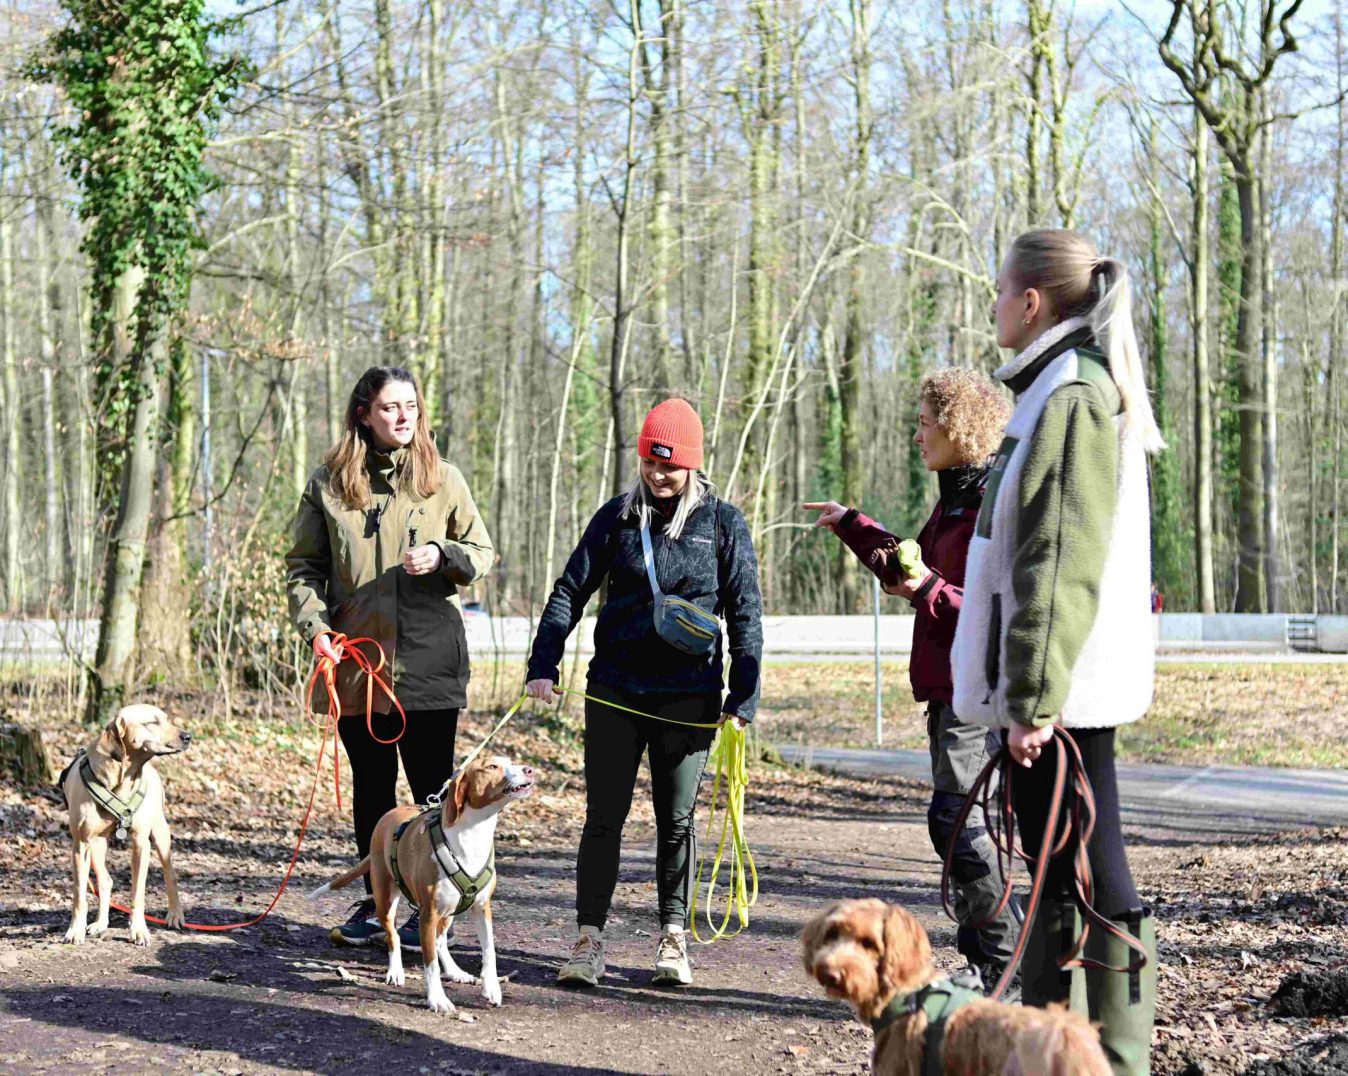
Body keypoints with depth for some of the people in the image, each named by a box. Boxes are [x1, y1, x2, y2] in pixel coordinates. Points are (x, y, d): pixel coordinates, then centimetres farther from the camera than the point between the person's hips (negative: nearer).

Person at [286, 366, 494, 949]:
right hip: (355, 657, 1)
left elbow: (482, 551, 9)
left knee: (433, 788, 1)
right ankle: (375, 901, 22)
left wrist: (442, 556, -11)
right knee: (370, 786, 11)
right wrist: (314, 626, -6)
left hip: (427, 659, -1)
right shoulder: (328, 483, 6)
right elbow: (304, 565, 8)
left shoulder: (443, 478, 4)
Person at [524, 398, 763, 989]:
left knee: (676, 819, 6)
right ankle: (589, 940, 6)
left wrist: (743, 696, -4)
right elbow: (570, 590, 6)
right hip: (616, 690, 1)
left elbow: (745, 612, 2)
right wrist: (543, 665, -6)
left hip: (688, 694, -1)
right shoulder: (618, 516, 5)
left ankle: (673, 939, 17)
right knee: (604, 816, 1)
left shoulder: (723, 522, 1)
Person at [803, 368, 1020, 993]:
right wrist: (853, 528, 33)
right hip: (946, 684, 10)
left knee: (952, 814, -14)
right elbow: (915, 574, 30)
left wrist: (929, 590, -23)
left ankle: (1006, 958, -6)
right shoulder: (954, 497, 16)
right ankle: (983, 962, 16)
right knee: (955, 819, 10)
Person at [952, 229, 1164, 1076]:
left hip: (1062, 688, -10)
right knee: (1057, 869, 14)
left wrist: (1034, 693, -23)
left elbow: (1058, 560, -21)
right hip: (1069, 685, 10)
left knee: (1092, 873, -8)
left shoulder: (1070, 396, -14)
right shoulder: (1076, 389, 17)